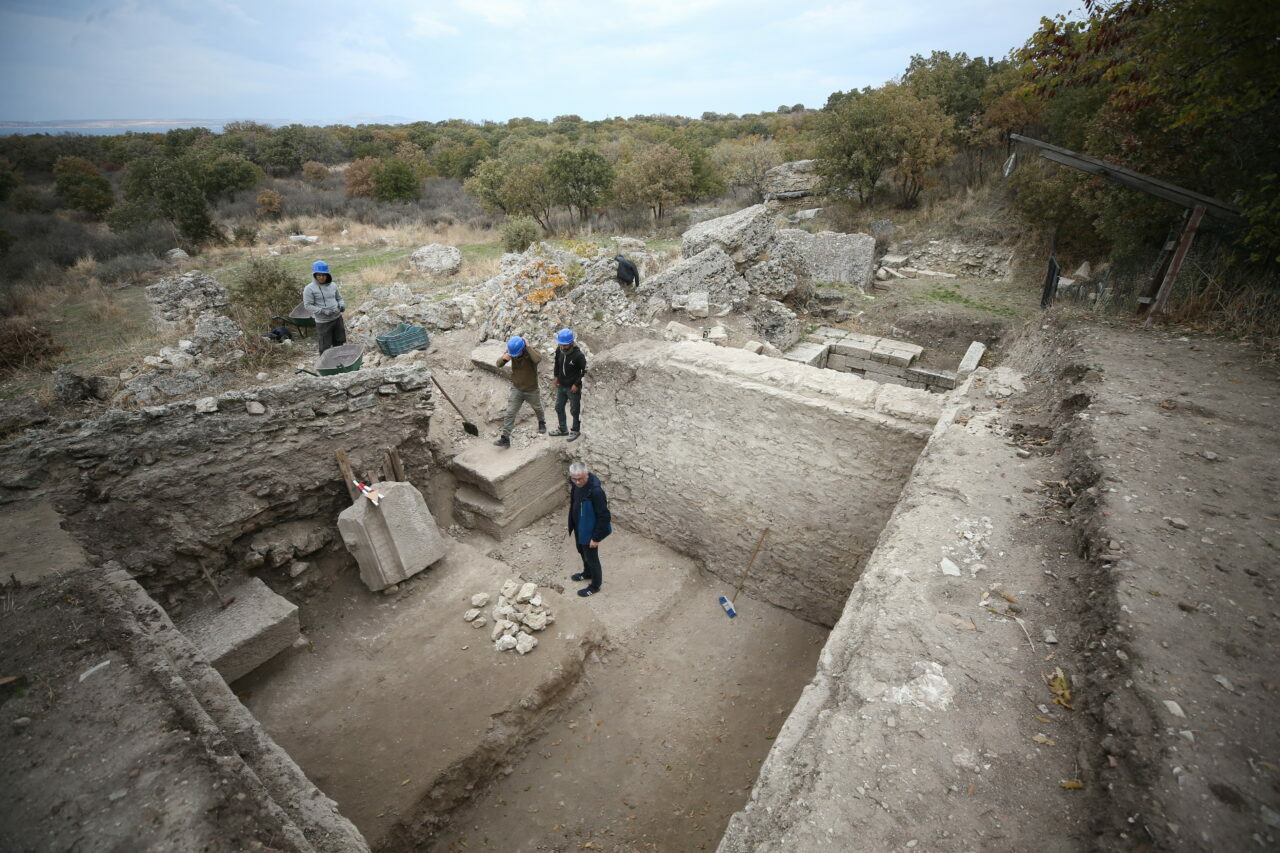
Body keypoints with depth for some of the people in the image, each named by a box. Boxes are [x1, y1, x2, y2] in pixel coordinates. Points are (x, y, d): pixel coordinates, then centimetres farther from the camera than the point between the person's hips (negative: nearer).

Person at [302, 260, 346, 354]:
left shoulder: (333, 285, 4)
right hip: (323, 322, -5)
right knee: (325, 347, 0)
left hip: (337, 318, 5)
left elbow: (339, 298, 17)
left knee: (339, 343, 16)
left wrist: (342, 304, -6)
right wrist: (322, 311, -23)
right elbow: (308, 305, -12)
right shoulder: (309, 289, -10)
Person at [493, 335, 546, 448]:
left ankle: (542, 423, 53)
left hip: (531, 390, -2)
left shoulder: (531, 352, -24)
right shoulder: (511, 351, -13)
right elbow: (499, 364, -11)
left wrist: (528, 347, -40)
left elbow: (538, 359, -47)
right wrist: (503, 358, -33)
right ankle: (505, 438, -3)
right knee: (510, 413, -6)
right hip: (516, 389, 2)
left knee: (538, 409, 23)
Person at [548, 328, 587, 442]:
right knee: (559, 407, 20)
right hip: (561, 385, 7)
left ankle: (575, 430, 30)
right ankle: (562, 429, 39)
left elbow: (585, 371, -16)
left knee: (575, 410, 10)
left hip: (573, 387, -6)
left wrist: (576, 384, -16)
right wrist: (556, 376, 7)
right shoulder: (559, 351, -9)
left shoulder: (578, 355, -26)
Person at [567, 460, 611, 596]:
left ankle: (595, 586, 38)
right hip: (579, 526, 8)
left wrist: (596, 537, -21)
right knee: (582, 551, 29)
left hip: (589, 530, -8)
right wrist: (573, 525, 19)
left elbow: (604, 516, -28)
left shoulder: (596, 491, -36)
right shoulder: (576, 483, -11)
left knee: (591, 557, 14)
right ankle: (587, 573, 56)